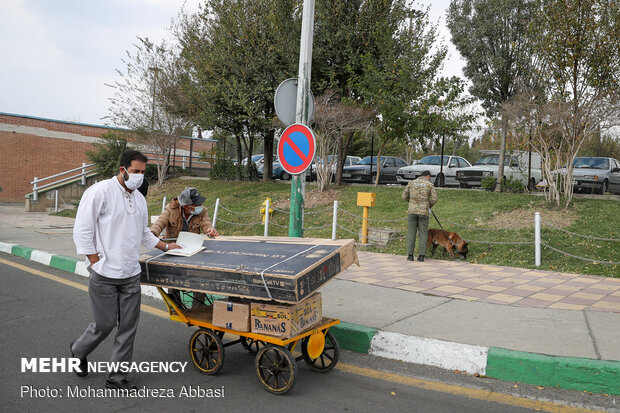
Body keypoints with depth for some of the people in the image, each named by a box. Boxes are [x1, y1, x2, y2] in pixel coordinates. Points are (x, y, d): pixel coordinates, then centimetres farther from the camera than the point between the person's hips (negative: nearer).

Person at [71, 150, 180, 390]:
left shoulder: (139, 198, 13)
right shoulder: (100, 192, -10)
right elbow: (82, 232, -11)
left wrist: (166, 246, 18)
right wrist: (96, 264, -11)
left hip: (131, 275, 6)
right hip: (104, 275, -6)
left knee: (128, 326, 6)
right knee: (105, 323, 4)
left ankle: (117, 376, 19)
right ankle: (78, 351, 36)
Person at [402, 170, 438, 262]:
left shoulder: (411, 183, 8)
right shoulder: (429, 184, 4)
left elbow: (404, 196, 7)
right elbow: (434, 199, 0)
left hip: (412, 211, 1)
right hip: (423, 212, -1)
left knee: (411, 233, 4)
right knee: (423, 233, 6)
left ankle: (410, 255, 2)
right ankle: (421, 255, 4)